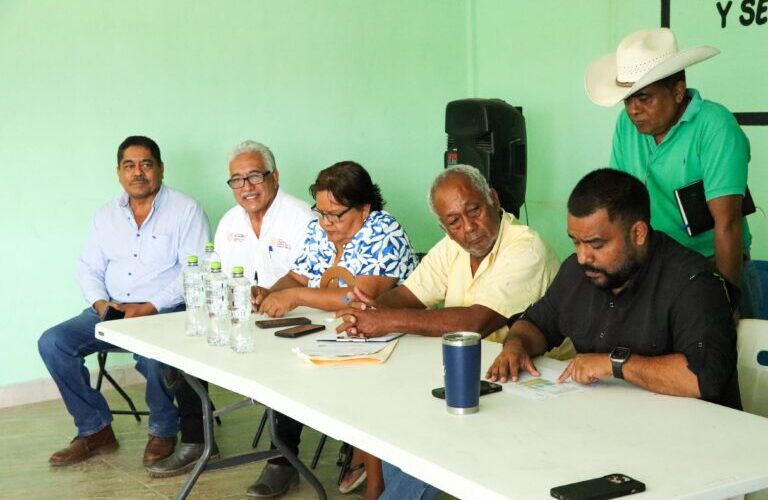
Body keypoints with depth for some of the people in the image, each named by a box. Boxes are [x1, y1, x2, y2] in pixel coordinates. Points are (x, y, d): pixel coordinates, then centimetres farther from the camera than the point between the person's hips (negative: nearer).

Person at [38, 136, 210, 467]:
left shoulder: (185, 210, -3)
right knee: (52, 342, -14)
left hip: (165, 311, -6)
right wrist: (101, 303, -7)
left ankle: (163, 430, -8)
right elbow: (88, 269, 15)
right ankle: (95, 428, -1)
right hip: (111, 310, 6)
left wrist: (148, 308, -19)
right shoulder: (106, 215, 15)